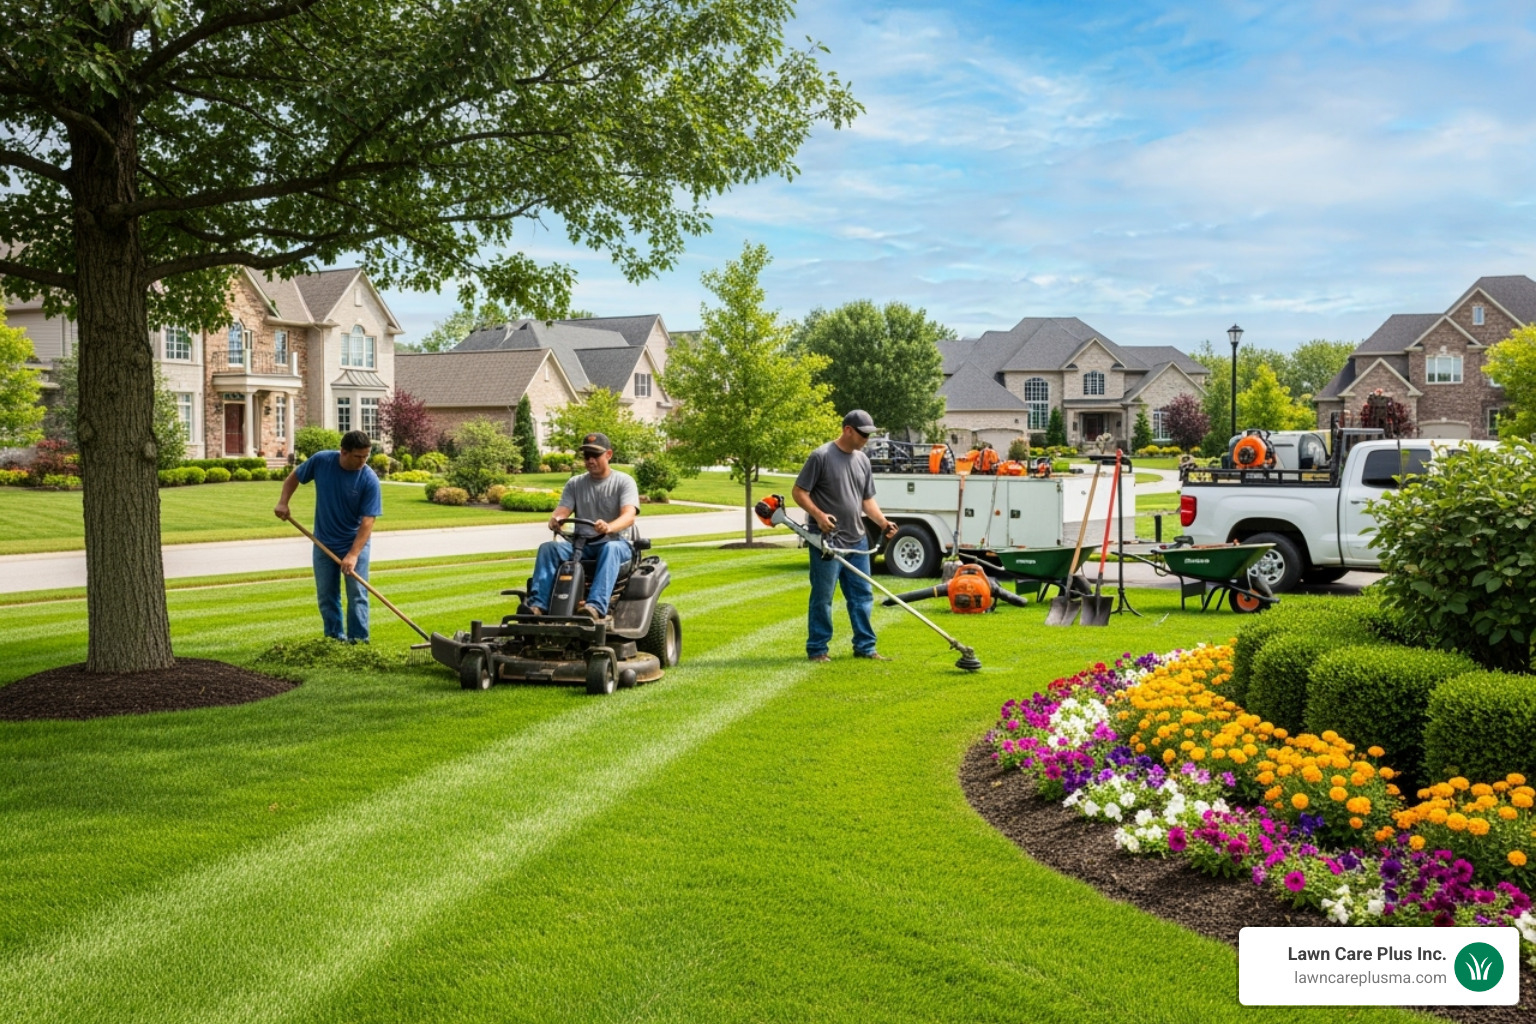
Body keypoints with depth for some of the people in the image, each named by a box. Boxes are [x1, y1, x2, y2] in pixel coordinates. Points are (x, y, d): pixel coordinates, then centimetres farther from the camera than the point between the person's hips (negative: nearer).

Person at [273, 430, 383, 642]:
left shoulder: (370, 480, -21)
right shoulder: (320, 461, -13)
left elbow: (367, 521, -22)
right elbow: (294, 477, 7)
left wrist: (353, 555, -29)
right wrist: (283, 502, -8)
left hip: (355, 543, -3)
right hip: (323, 542, 3)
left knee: (357, 594, -4)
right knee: (327, 595, 8)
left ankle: (358, 641, 1)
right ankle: (335, 639, 18)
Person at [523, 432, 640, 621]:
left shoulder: (624, 481, 1)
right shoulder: (575, 484, 14)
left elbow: (629, 516, -16)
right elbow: (562, 510, 0)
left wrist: (609, 527, -40)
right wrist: (555, 520, -27)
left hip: (615, 543, -3)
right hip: (580, 544, 4)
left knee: (610, 549, -39)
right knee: (548, 547, -23)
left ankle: (596, 607, -56)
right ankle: (537, 604, -39)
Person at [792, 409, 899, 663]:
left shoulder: (863, 460, 12)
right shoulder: (821, 456, -8)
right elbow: (799, 492, -8)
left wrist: (883, 522, 3)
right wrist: (818, 515, -21)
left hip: (857, 541, 7)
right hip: (828, 542, -7)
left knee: (863, 596, 10)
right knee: (822, 597, 1)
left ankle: (865, 646, 18)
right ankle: (817, 649, 10)